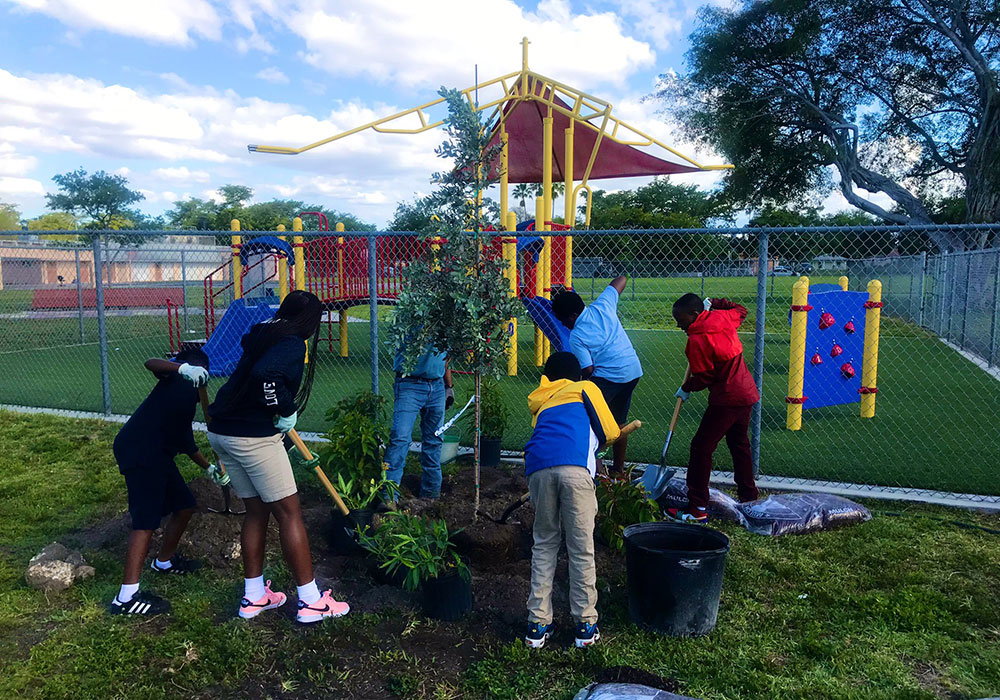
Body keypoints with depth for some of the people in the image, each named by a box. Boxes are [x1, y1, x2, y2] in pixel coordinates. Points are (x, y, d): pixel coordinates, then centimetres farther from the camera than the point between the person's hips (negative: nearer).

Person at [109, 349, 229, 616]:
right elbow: (151, 363, -21)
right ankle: (127, 597, -16)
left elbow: (184, 440, 30)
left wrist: (209, 468, 35)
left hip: (158, 454, 10)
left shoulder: (190, 395, 25)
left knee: (184, 505, 18)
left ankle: (164, 561, 39)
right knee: (147, 520, -14)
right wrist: (183, 368, -37)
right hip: (138, 451, -10)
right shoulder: (177, 378, 2)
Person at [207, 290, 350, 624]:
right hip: (252, 435, -9)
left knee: (256, 510, 19)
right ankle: (311, 601, 8)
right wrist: (287, 409, -16)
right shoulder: (293, 344, -13)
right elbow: (265, 375, -32)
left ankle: (254, 596, 27)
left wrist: (283, 416, 35)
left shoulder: (262, 337, 17)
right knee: (289, 512, 1)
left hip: (221, 432, 9)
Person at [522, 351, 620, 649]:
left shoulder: (540, 401, 36)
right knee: (581, 548, 6)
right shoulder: (585, 388, 25)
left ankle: (538, 624, 15)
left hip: (538, 468, 3)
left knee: (544, 545, 14)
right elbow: (609, 432, 19)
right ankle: (585, 624, 13)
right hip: (575, 468, -3)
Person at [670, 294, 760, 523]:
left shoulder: (697, 339, -19)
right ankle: (749, 498, 33)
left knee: (701, 448, -5)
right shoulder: (723, 318, 4)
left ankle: (697, 508, -5)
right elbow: (741, 311, 27)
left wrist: (686, 389, 3)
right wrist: (714, 303, 30)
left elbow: (702, 377, -15)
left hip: (726, 400, -10)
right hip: (746, 393, 10)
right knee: (739, 445, 22)